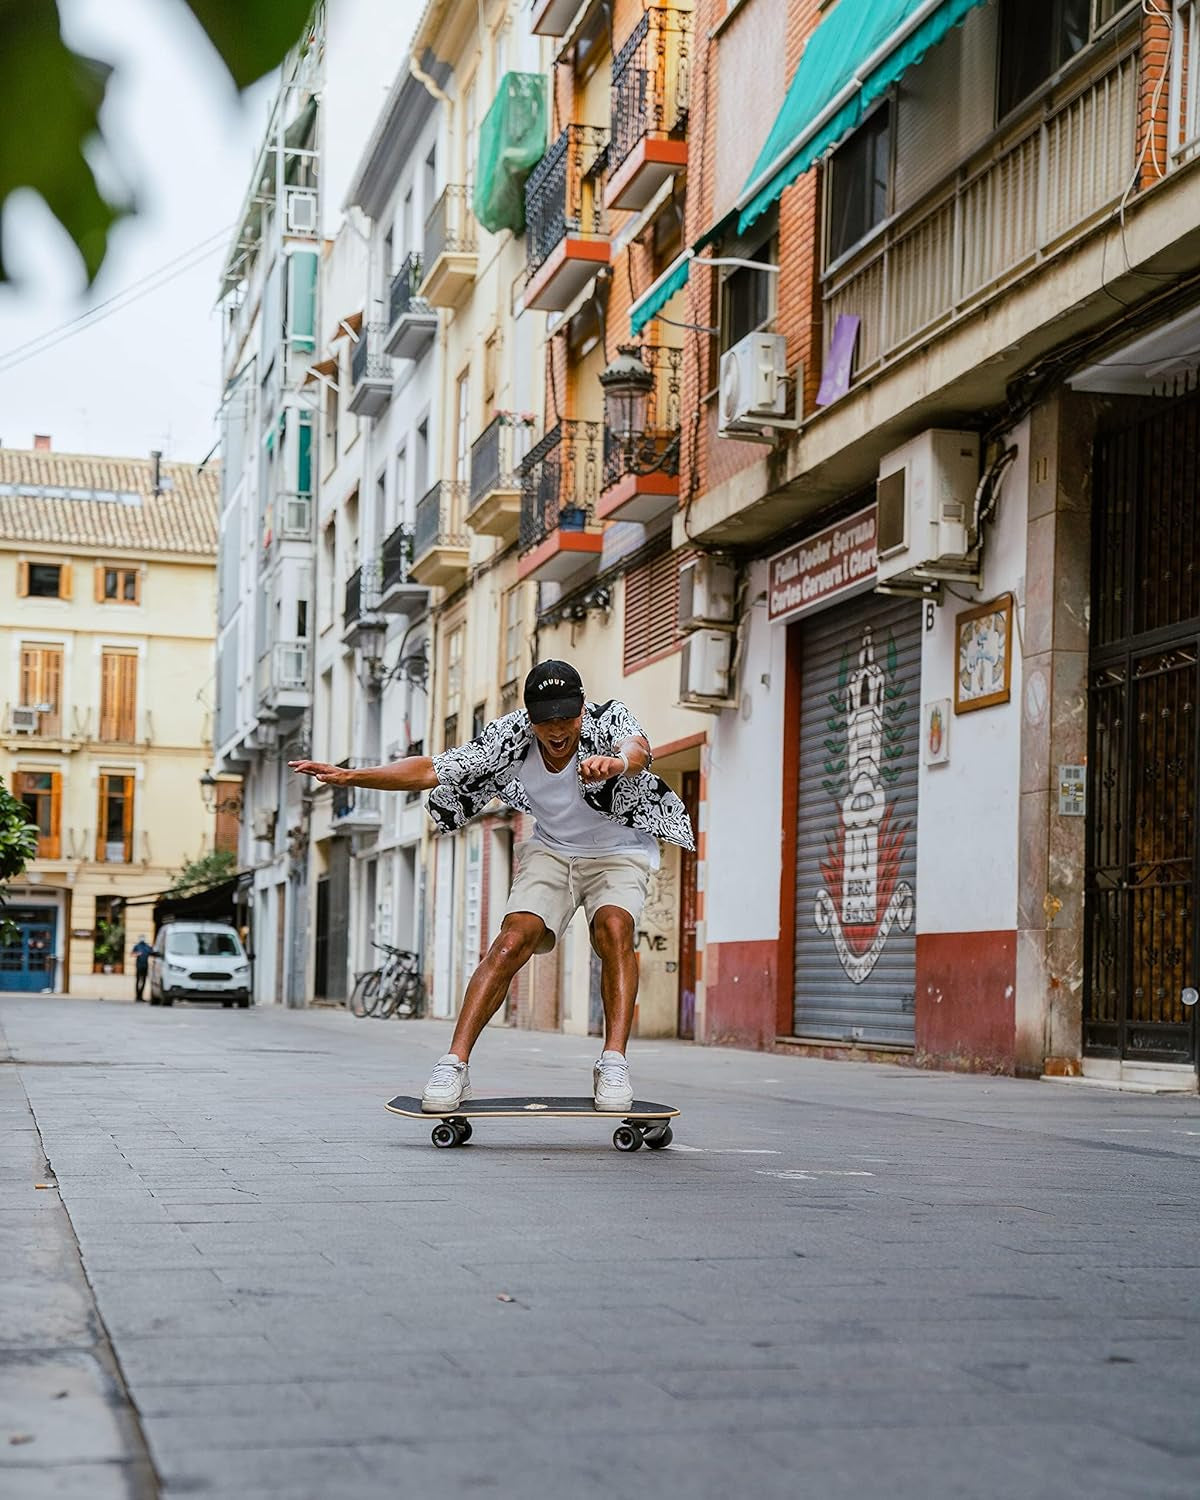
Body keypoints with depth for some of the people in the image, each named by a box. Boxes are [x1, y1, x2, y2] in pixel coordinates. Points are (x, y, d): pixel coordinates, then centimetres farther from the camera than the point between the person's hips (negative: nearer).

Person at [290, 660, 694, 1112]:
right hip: (551, 851, 2)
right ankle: (454, 1065, -18)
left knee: (614, 928, -31)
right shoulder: (510, 736, -19)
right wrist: (349, 776, -27)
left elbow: (638, 749, -49)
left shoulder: (609, 719, -25)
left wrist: (619, 760, -74)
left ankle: (613, 1063, -28)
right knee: (515, 938, -20)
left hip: (619, 853, -2)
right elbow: (430, 771, -17)